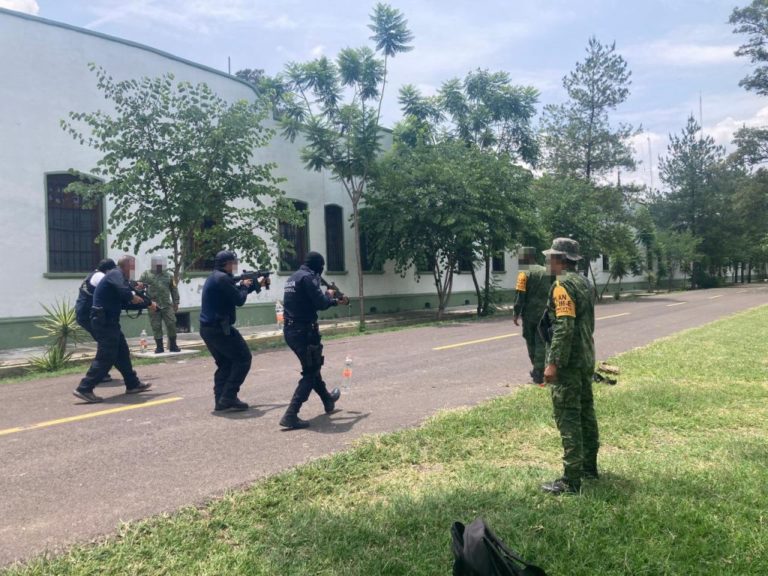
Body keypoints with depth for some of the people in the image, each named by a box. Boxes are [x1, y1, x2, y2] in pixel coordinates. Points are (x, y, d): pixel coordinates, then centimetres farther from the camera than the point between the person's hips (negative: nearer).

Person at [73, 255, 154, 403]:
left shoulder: (118, 276, 20)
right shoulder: (116, 274, -10)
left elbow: (127, 304, 25)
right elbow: (123, 290, -31)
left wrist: (147, 305, 27)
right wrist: (133, 296, -8)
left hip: (108, 322, 11)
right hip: (104, 322, -11)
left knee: (122, 353, 16)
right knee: (106, 357, -10)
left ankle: (133, 384, 25)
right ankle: (84, 389, -8)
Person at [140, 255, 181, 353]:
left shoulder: (169, 275, 9)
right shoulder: (146, 275, 4)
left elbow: (174, 290, 11)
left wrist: (176, 303, 8)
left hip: (167, 305, 1)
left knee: (171, 324, -2)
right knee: (156, 327, 2)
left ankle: (173, 346, 9)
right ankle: (159, 347, 13)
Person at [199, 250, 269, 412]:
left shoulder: (213, 278, 17)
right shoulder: (222, 278, -16)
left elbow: (235, 291, 25)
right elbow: (239, 299, -15)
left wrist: (257, 284, 29)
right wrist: (245, 285, 5)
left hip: (207, 328, 10)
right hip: (220, 328, -10)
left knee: (224, 363, 17)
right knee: (243, 358, -1)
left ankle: (220, 400, 13)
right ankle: (229, 397, -5)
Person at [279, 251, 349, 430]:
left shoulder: (293, 278, 16)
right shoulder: (308, 277, -14)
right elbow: (320, 303, -17)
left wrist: (336, 301, 29)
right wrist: (329, 295, 5)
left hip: (290, 330, 10)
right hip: (304, 331, -10)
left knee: (312, 367, 24)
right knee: (310, 373, -1)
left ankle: (328, 401, 44)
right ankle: (291, 416, -9)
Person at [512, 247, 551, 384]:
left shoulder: (525, 273, -7)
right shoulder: (546, 272, 10)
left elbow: (520, 295, -13)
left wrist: (516, 314, -7)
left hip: (530, 314, -4)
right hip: (544, 314, 4)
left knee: (531, 342, 12)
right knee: (541, 343, 5)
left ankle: (538, 371, 21)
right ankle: (539, 374, 2)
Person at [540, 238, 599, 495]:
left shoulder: (563, 285, -17)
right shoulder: (584, 282, 13)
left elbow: (564, 327, -24)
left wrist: (553, 363, -23)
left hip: (568, 362, -10)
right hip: (586, 358, 10)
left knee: (568, 417, -7)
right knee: (585, 411, 17)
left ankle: (571, 480, -3)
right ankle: (589, 465, 30)